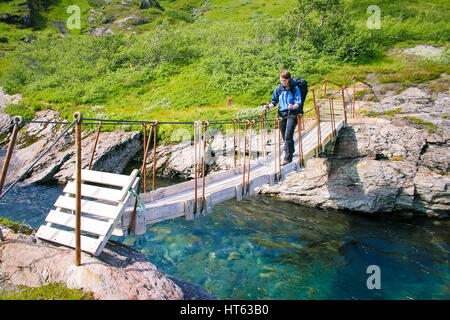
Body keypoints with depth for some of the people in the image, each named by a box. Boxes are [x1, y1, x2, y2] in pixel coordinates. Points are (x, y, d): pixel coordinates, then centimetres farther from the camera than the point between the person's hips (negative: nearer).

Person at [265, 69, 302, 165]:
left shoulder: (295, 88, -2)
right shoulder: (278, 89, 7)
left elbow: (298, 102, -7)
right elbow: (274, 101, 12)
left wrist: (293, 106, -29)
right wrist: (269, 106, -10)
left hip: (292, 114, -4)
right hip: (282, 114, 4)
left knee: (288, 135, -16)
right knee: (284, 136, 13)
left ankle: (288, 157, -12)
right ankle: (290, 150, 40)